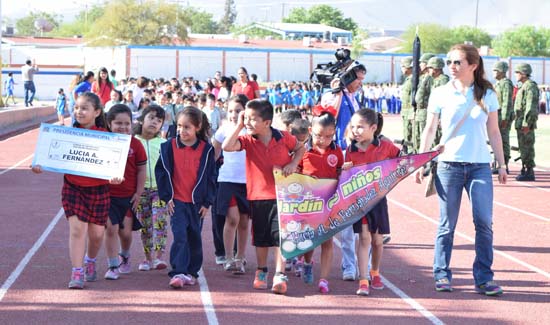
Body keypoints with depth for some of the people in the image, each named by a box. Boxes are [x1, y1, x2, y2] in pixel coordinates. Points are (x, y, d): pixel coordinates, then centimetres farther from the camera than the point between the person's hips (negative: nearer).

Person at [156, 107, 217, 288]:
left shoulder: (206, 150, 0)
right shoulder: (169, 147, 0)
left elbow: (211, 176, 4)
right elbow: (161, 171, 3)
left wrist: (207, 202, 1)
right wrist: (167, 197, -3)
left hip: (197, 202, 2)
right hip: (177, 201, -1)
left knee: (195, 239, 10)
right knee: (180, 236, -13)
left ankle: (192, 272, 22)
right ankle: (178, 273, -14)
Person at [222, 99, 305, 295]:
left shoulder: (283, 137, -6)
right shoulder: (248, 140, -6)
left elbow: (300, 148, 12)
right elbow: (227, 146, -24)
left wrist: (293, 163, -5)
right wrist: (239, 126, -18)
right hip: (258, 196, 2)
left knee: (280, 235, -6)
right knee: (261, 236, 14)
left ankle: (280, 275, -3)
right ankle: (261, 272, 31)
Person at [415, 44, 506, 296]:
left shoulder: (487, 95, 6)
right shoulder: (440, 94, 3)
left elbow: (493, 132, 11)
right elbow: (429, 130, 7)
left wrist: (501, 164, 9)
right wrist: (421, 163, 2)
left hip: (480, 166, 1)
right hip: (449, 164, -1)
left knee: (484, 222, -5)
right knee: (447, 224, 4)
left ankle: (484, 278, 3)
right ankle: (442, 275, 15)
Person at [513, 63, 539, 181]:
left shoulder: (530, 86, -14)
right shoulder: (523, 86, 19)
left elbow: (531, 107, -21)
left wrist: (526, 123, -24)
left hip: (526, 123, -10)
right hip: (521, 123, 10)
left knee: (527, 147, -8)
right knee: (523, 147, 13)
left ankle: (529, 173, -7)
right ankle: (525, 170, 18)